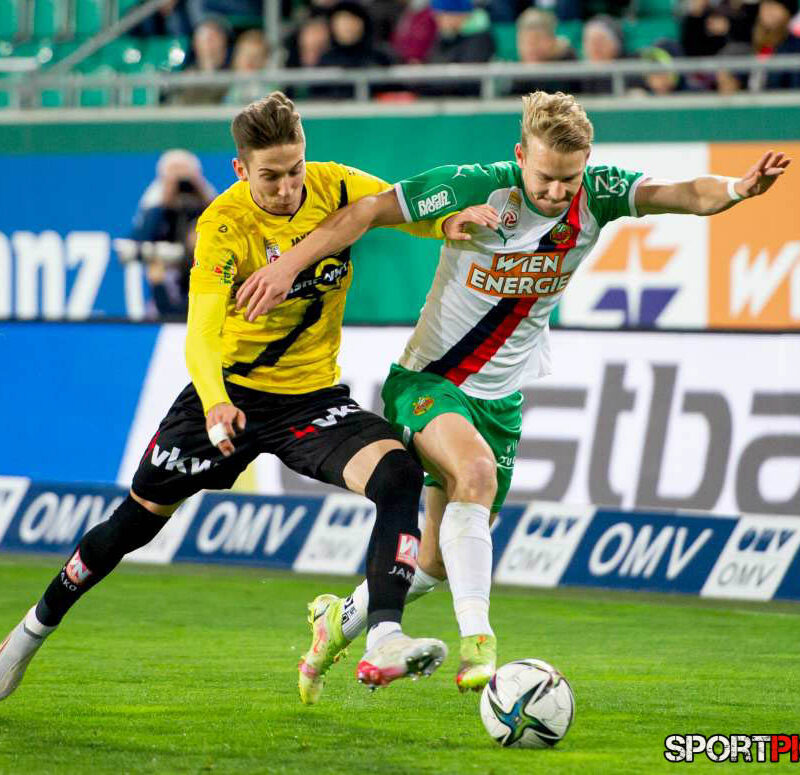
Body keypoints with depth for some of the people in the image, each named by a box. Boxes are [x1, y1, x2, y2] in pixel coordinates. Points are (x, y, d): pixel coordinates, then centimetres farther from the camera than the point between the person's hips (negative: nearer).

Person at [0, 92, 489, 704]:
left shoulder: (337, 188, -11)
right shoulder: (225, 224, -22)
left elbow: (424, 214, 0)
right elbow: (201, 331, -32)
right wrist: (215, 402, -51)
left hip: (314, 396, 2)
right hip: (230, 393, -2)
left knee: (398, 472, -26)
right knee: (138, 520, 6)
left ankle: (383, 641, -34)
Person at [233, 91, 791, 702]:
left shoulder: (598, 194, -11)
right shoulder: (475, 188, -21)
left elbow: (688, 195, -24)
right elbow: (366, 213, -15)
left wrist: (736, 188, -45)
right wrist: (289, 266, -19)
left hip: (502, 397, 5)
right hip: (427, 380, -5)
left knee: (435, 564, 11)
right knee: (475, 471, -36)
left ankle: (344, 618, 38)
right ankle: (477, 642, -38)